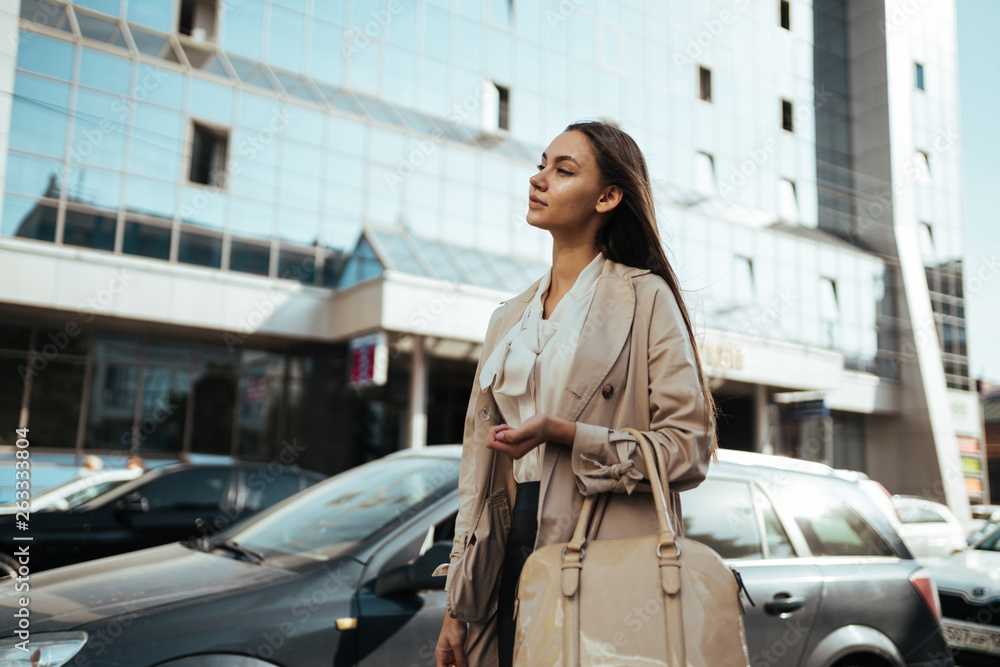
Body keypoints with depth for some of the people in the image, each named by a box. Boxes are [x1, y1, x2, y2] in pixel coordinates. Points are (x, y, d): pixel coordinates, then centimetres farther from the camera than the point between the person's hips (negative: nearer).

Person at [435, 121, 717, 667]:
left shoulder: (644, 298, -1)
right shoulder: (508, 319, 16)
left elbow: (690, 446, -7)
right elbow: (477, 464, 14)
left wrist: (562, 434, -18)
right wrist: (455, 607, 11)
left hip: (605, 561, -5)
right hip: (511, 559, 5)